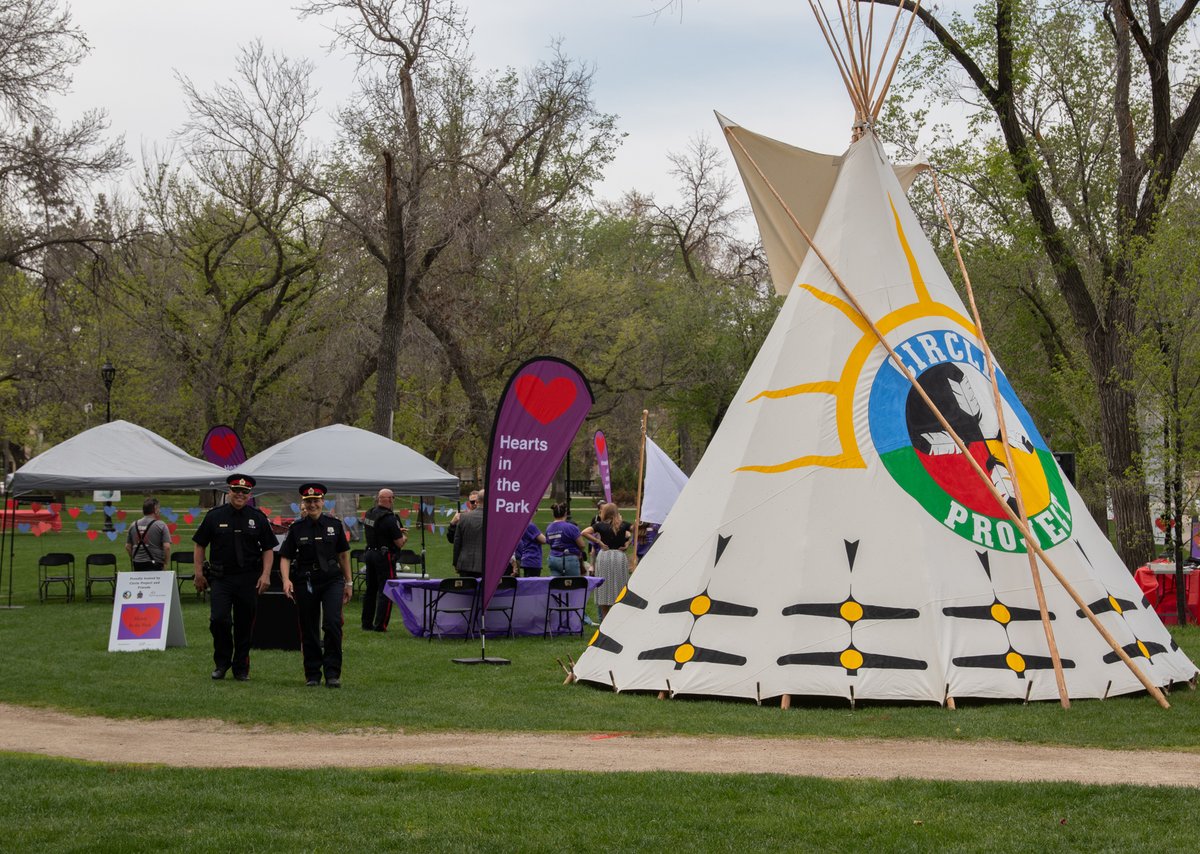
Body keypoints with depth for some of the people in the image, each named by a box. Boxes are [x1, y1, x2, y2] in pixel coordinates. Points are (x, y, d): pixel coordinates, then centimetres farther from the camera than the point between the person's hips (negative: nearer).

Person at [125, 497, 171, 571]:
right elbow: (167, 547, -11)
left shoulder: (133, 525, 10)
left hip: (137, 565, 5)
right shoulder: (161, 525, -5)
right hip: (154, 566, -5)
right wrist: (166, 562, 2)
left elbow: (128, 547, 14)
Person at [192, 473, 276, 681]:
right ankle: (222, 662, 8)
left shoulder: (257, 518, 5)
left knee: (244, 625, 5)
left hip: (249, 579, 1)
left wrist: (265, 574, -4)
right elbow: (199, 545, 8)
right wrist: (199, 573, 2)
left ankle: (241, 668, 17)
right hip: (220, 578, -1)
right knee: (219, 619, -13)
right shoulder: (214, 516, 3)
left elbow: (268, 549, 8)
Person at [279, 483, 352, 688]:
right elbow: (285, 557, 0)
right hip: (305, 583, 1)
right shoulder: (296, 528, 1)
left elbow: (343, 554, 11)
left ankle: (332, 673, -9)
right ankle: (312, 675, 18)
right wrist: (286, 580, -17)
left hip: (332, 580, -1)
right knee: (309, 630, 6)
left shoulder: (335, 525, 3)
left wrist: (348, 582, 11)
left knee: (332, 622, -17)